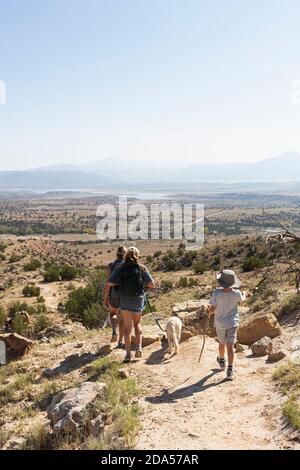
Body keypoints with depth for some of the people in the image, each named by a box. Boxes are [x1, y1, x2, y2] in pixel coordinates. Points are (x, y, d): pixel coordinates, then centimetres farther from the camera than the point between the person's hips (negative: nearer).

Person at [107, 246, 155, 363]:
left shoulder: (120, 268, -6)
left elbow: (110, 283, -8)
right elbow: (151, 285, -8)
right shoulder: (141, 268, -7)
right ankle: (139, 347, 7)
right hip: (138, 300, 0)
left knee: (127, 327, 9)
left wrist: (120, 282, 7)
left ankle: (128, 353, 5)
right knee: (137, 324, 22)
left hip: (124, 301, 0)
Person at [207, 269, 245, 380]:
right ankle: (230, 370, -3)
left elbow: (212, 309, -17)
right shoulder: (236, 293, -18)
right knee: (230, 346, 2)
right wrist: (244, 294, 29)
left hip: (220, 323, 1)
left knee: (222, 343, 23)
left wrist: (209, 312, 7)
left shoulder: (217, 293, -23)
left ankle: (222, 361, 46)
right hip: (232, 322, -1)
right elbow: (241, 300, 6)